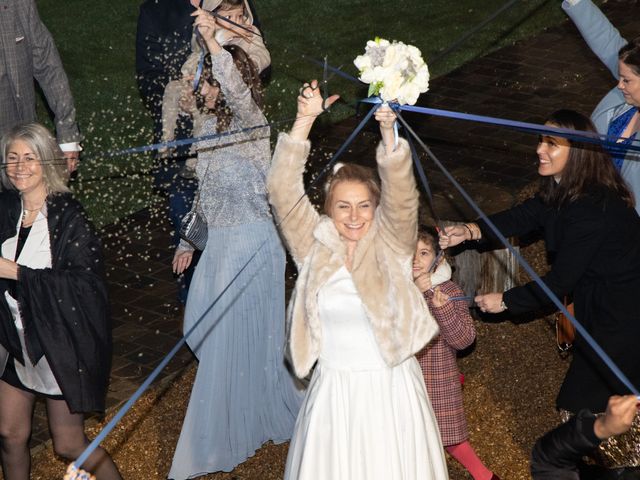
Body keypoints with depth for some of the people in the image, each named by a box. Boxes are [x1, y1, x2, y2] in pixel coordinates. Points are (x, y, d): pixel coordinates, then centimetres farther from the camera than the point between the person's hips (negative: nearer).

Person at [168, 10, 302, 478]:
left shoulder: (251, 123, -16)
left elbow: (238, 93, -41)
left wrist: (214, 42, -52)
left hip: (251, 242, -8)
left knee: (236, 336, 1)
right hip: (221, 241, 8)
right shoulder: (210, 124, 7)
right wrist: (188, 239, 20)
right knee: (209, 329, 16)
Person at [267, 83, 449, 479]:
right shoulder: (315, 246, 0)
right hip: (334, 391, 1)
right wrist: (305, 120, -18)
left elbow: (401, 195, -19)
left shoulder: (391, 247, -3)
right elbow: (283, 192, -10)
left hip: (390, 390, -1)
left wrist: (389, 135, -33)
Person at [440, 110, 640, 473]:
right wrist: (471, 231, -23)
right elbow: (523, 217, -5)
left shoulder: (593, 209, -30)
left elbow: (560, 281, -24)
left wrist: (505, 301, -12)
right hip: (599, 310, 9)